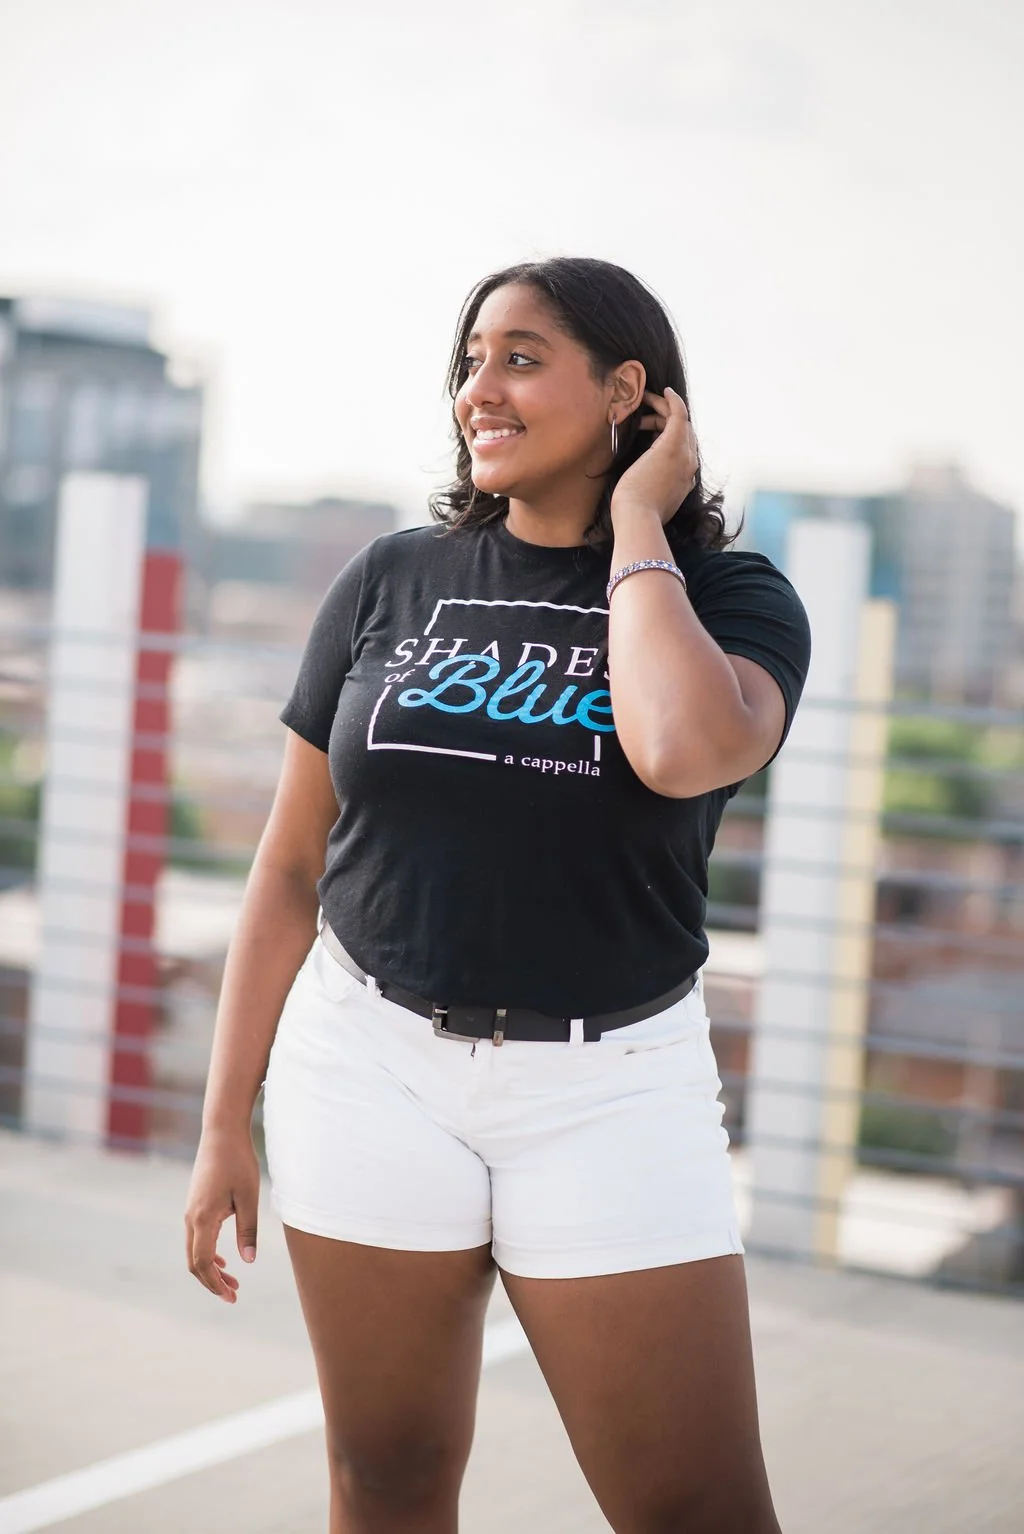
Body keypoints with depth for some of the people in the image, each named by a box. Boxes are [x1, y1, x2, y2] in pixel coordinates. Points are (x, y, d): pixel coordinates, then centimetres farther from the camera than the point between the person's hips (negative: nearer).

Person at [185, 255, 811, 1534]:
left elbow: (685, 752, -26)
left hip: (610, 1088, -2)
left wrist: (636, 531, -11)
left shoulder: (730, 599, -1)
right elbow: (290, 868, 7)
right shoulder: (391, 582, 4)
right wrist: (224, 1124, 6)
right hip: (372, 1066, 2)